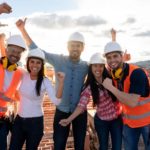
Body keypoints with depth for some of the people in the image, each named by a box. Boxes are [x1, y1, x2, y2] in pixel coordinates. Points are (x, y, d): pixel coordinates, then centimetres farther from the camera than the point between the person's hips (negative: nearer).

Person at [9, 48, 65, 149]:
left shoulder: (45, 81, -15)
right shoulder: (23, 76, -3)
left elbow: (56, 101, -27)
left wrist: (61, 82, -36)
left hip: (35, 122, -3)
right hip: (19, 119, 4)